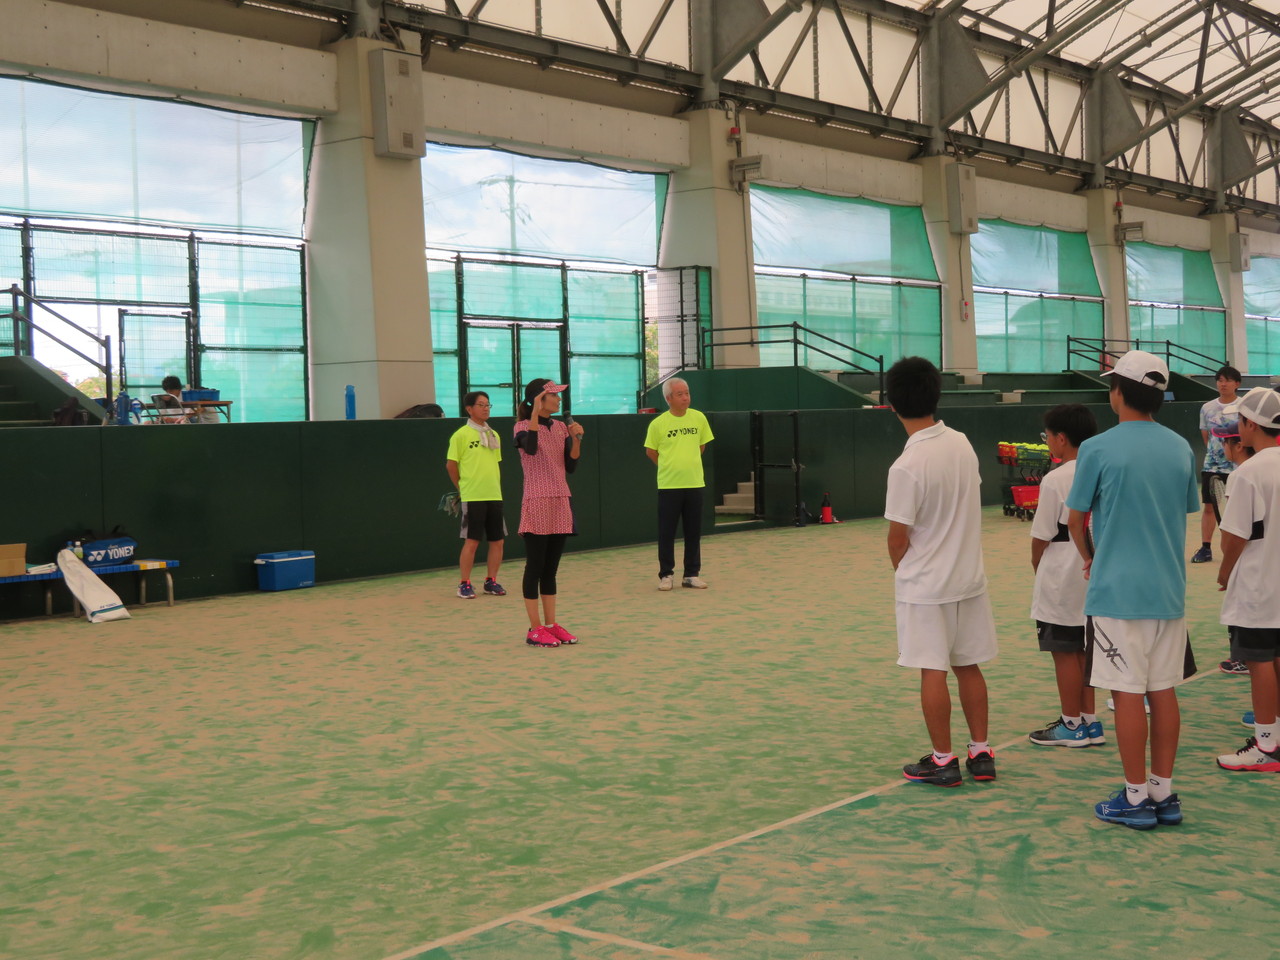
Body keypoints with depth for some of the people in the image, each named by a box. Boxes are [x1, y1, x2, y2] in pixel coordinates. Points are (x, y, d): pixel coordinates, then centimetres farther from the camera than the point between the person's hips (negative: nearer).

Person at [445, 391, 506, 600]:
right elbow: (451, 465, -3)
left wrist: (496, 487, 12)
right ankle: (465, 584, 5)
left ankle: (491, 581, 18)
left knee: (497, 541, 6)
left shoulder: (494, 435, 12)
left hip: (494, 496, 6)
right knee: (471, 541, -4)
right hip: (472, 497, -6)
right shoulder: (461, 435, -6)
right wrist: (463, 487, 4)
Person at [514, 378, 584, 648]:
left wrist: (576, 439, -5)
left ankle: (551, 624, 15)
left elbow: (571, 467, 9)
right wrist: (535, 412, -28)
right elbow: (531, 448, -30)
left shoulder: (561, 427, 11)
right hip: (536, 504, -6)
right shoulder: (523, 426, -7)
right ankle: (535, 629, 1)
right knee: (535, 567, -3)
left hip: (560, 504, 6)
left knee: (551, 568, 10)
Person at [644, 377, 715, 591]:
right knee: (666, 532, 2)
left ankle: (691, 574, 17)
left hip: (694, 483, 3)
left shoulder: (698, 418, 0)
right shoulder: (658, 423, -8)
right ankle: (666, 574, 13)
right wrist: (669, 467, 10)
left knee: (693, 531, 8)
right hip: (668, 485, -3)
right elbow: (651, 451, 3)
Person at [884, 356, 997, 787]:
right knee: (969, 667, 14)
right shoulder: (962, 444, -1)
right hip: (970, 577, 6)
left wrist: (900, 568, 5)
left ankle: (943, 761, 10)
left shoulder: (907, 466, -22)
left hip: (925, 585, -6)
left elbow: (899, 536, -15)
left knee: (933, 672, 3)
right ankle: (981, 753, 21)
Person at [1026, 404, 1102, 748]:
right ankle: (1090, 721, 21)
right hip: (1095, 575, 7)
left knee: (1064, 653, 3)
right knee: (1085, 651, 15)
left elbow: (1041, 536, -13)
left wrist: (1037, 565, 4)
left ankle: (1072, 726, 11)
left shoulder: (1056, 480, -17)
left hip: (1061, 581, -7)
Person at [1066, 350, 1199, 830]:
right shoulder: (1181, 449, 5)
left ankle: (1136, 798, 5)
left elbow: (1076, 519, 0)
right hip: (1170, 588, 5)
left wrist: (1089, 558, 19)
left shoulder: (1098, 449, -10)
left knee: (1128, 693, 0)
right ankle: (1163, 793, 16)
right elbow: (1187, 514, 14)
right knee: (1163, 690, 10)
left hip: (1117, 591, -5)